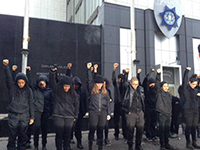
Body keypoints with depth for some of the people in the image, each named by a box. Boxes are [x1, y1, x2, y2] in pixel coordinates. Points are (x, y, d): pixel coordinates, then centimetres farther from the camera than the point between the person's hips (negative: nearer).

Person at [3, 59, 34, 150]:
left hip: (24, 116, 1)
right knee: (12, 136, 4)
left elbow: (31, 104, 6)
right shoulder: (12, 87, 2)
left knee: (23, 136, 9)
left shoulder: (28, 91, 4)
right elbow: (8, 77, -13)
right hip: (13, 115, -1)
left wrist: (32, 117, 6)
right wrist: (6, 66, -29)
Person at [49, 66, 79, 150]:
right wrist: (52, 72, -27)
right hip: (58, 116, -2)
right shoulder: (57, 90, 1)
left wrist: (75, 116, 11)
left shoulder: (73, 93, 6)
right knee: (59, 134, 3)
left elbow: (76, 104, 12)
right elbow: (52, 81, -11)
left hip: (69, 117, 2)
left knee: (67, 135, 8)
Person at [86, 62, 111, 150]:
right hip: (93, 111, -3)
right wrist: (89, 69, -13)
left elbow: (108, 102, 14)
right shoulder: (91, 90, 5)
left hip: (103, 112, 3)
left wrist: (108, 113, 11)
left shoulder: (105, 91, 12)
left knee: (100, 130, 8)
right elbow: (89, 80, -5)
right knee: (92, 130, 0)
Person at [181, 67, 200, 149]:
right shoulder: (185, 88, -4)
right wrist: (187, 70, -18)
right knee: (188, 127, 0)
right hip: (188, 110, -5)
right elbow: (184, 80, -17)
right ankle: (188, 143, 11)